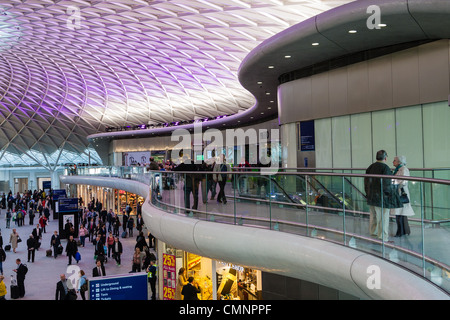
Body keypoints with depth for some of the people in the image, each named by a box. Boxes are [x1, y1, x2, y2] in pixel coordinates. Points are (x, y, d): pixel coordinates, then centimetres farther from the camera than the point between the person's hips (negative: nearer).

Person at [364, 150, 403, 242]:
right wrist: (390, 194, -8)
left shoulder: (370, 167, 7)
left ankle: (373, 234, 28)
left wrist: (368, 193, 19)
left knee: (373, 216, 19)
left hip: (371, 196, 8)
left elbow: (366, 181, 11)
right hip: (381, 196, -8)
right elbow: (386, 183, -19)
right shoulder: (385, 168, -15)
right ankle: (383, 238, 2)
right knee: (383, 218, -2)